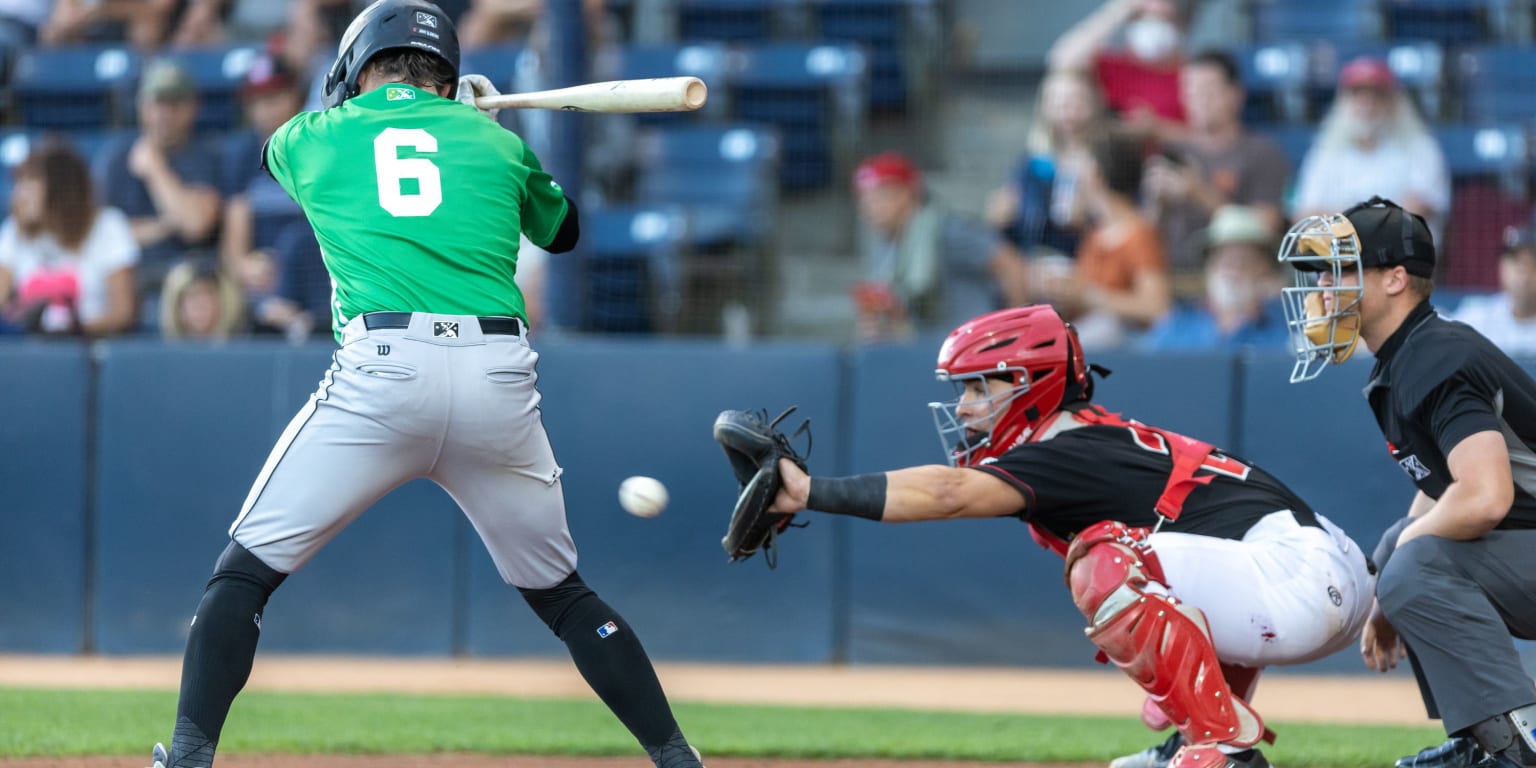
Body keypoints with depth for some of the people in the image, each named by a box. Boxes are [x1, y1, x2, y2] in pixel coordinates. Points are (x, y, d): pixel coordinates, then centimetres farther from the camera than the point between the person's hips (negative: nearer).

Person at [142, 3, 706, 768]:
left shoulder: (312, 138, 17)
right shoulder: (495, 140, 20)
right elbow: (562, 231, 40)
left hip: (380, 370, -3)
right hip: (500, 381, 3)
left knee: (246, 571, 6)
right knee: (560, 592, 20)